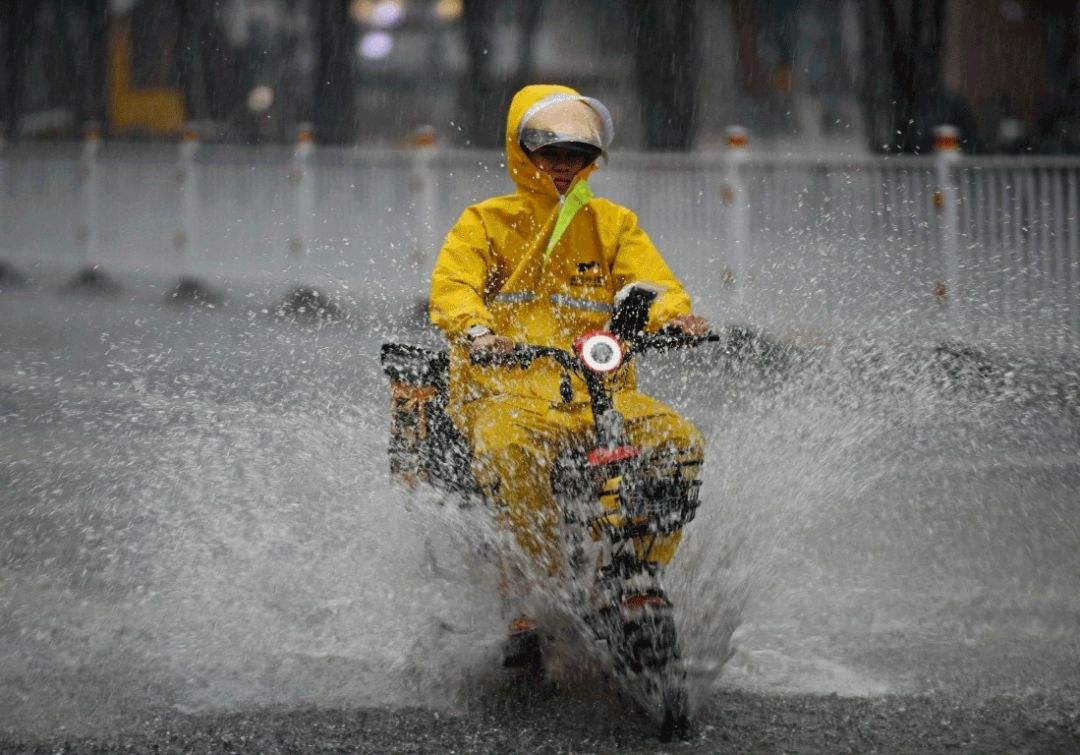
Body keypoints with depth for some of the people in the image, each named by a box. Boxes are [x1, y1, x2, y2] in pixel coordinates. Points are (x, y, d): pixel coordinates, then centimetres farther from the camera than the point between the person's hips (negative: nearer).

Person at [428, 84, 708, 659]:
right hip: (505, 390, -3)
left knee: (678, 440, -24)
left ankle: (647, 575, -14)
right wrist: (475, 330, -28)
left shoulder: (613, 225, 19)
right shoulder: (485, 223, 11)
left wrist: (674, 317, -20)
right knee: (507, 453, -38)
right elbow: (451, 288, -4)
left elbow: (652, 282, 5)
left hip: (601, 391, 3)